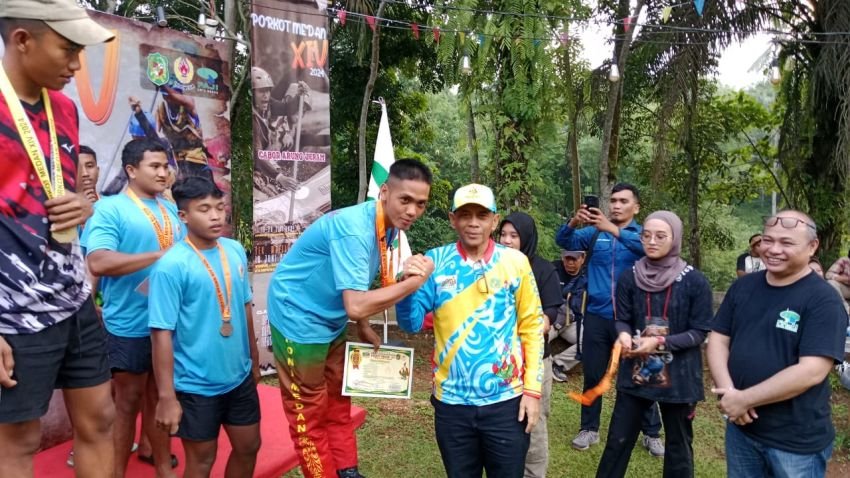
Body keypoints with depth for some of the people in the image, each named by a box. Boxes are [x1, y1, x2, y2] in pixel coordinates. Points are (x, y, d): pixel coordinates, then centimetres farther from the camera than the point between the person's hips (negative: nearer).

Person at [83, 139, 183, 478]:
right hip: (130, 325, -6)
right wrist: (160, 256, -24)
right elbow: (98, 262, -24)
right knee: (128, 403, 9)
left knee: (160, 399, 18)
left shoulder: (170, 209, 10)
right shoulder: (109, 208, -11)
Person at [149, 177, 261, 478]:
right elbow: (162, 334, -18)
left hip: (239, 377, 6)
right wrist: (167, 396, -18)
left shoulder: (236, 251, -2)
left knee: (249, 446, 20)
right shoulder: (171, 265, -19)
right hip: (196, 385, -5)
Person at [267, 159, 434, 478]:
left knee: (338, 403, 18)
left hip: (329, 321, 9)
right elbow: (355, 305, -38)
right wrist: (415, 281, -32)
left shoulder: (390, 226, -4)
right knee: (310, 416, 5)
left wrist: (364, 328, 8)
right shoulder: (354, 228, -32)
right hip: (298, 318, -9)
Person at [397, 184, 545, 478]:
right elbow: (411, 323, -6)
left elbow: (531, 326, 0)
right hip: (451, 401, 1)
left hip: (506, 401, -1)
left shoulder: (515, 262, -3)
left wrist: (532, 389, -4)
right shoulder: (435, 261, -3)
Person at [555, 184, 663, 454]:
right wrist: (574, 222, -30)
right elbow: (564, 241, -8)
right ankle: (589, 429, 26)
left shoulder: (641, 234, -2)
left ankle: (652, 433, 24)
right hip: (597, 315, 2)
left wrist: (613, 229, -38)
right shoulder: (594, 233, 4)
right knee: (592, 375, 11)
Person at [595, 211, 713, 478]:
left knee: (678, 447, 15)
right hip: (635, 371, 2)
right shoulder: (629, 278, -3)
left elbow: (700, 332, -8)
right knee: (618, 440, 9)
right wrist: (624, 335, -24)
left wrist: (660, 343, -21)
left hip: (679, 375, -1)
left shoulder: (695, 281, -9)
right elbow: (621, 319, 0)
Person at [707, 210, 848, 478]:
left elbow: (811, 372, -22)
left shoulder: (823, 300, -14)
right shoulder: (743, 286, 3)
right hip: (741, 427, 5)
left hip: (797, 441, -5)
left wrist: (744, 399, -19)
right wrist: (728, 392, -14)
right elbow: (718, 340, 3)